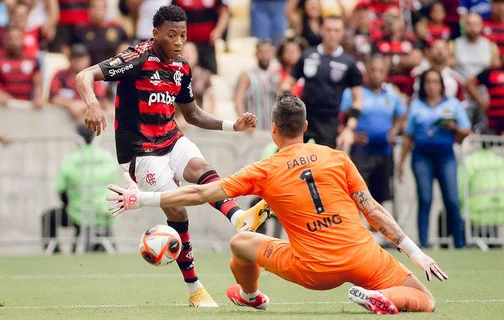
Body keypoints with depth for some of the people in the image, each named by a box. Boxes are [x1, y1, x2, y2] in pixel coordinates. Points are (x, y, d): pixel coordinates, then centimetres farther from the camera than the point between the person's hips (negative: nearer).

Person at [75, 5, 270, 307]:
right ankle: (195, 290, 0)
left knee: (201, 168, -27)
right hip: (140, 150, -5)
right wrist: (93, 105, -42)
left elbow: (192, 113, 22)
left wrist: (232, 125, 10)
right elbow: (84, 76, -22)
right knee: (177, 211, -12)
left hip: (172, 140, 5)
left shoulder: (182, 69, 8)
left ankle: (240, 217, -56)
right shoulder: (137, 59, -14)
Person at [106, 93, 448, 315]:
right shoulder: (338, 158, 4)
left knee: (241, 242, 24)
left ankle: (250, 295, 52)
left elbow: (200, 193, -1)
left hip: (315, 270, 0)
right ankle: (379, 297, -15)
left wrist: (141, 199, 6)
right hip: (363, 257, 0)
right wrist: (416, 252, 8)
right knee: (425, 301, 14)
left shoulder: (264, 172, 1)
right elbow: (373, 210, 3)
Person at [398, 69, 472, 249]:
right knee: (424, 200, -3)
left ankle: (459, 243, -3)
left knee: (452, 200, -8)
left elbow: (466, 131, 10)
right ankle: (424, 243, -2)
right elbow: (408, 136, 16)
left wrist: (454, 127, -10)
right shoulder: (416, 105, 14)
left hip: (445, 156, -1)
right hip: (422, 157, 1)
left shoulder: (453, 104, 12)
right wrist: (401, 161, 13)